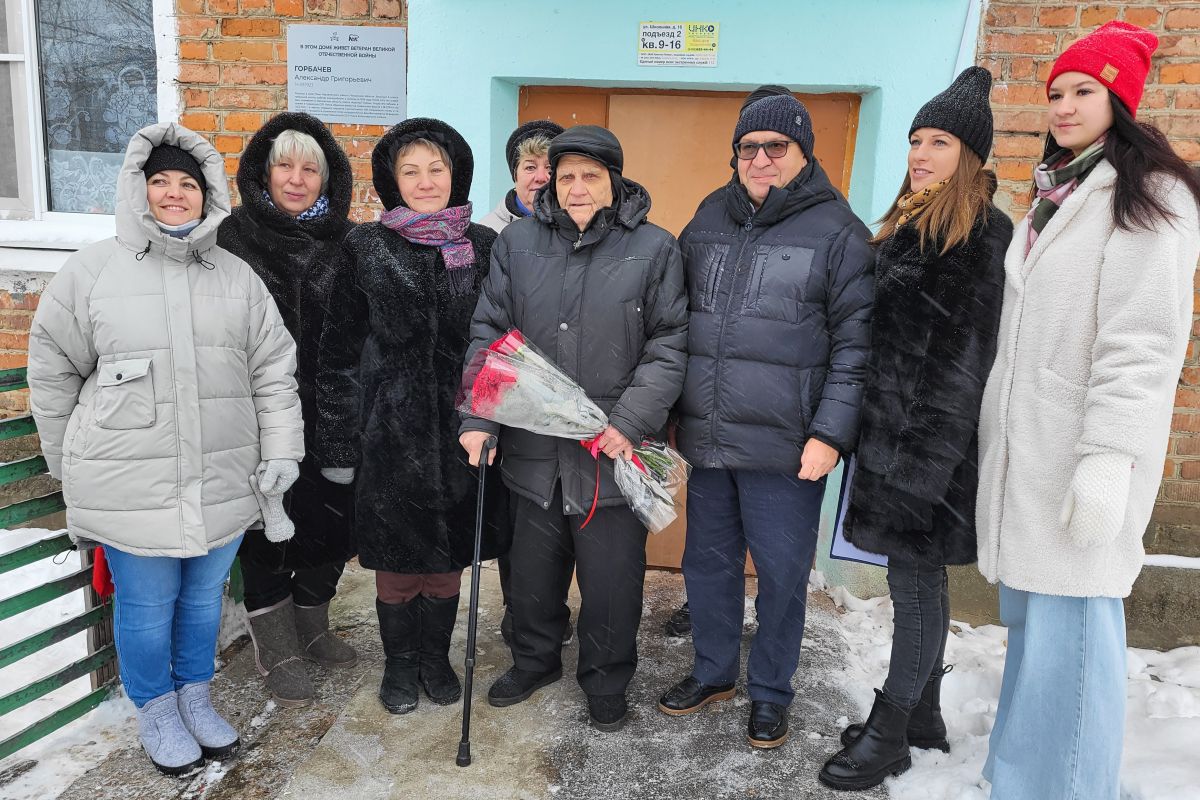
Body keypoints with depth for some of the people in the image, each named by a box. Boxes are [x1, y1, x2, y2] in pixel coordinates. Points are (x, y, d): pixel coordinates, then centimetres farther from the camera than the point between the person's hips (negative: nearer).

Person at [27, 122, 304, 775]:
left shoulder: (237, 276, 6)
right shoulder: (92, 270, -2)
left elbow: (273, 370, 6)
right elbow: (52, 371, 4)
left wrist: (281, 450, 0)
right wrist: (70, 466, 8)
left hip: (222, 482, 3)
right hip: (130, 487, -2)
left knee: (204, 596, 17)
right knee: (147, 605, 11)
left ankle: (195, 696, 39)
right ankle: (155, 710, 35)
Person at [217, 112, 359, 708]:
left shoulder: (346, 242, 4)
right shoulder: (235, 237, -1)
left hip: (332, 415, 2)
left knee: (333, 524, 11)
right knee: (268, 531, 7)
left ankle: (311, 627, 36)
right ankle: (277, 650, 27)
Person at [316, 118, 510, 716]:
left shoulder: (484, 247, 3)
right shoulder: (365, 248, -1)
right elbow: (340, 349, 0)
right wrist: (338, 441, -2)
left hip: (460, 426, 2)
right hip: (391, 429, -1)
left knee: (448, 554, 13)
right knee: (397, 555, 10)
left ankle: (436, 656, 34)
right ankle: (400, 662, 31)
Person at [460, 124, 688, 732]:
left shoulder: (654, 248, -3)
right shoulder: (517, 242, 3)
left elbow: (669, 346, -5)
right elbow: (489, 335, 4)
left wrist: (630, 422, -14)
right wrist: (479, 420, -5)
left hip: (615, 453, -2)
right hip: (535, 448, 3)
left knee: (611, 579, 10)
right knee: (533, 569, 19)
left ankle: (606, 683, 35)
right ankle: (534, 660, 45)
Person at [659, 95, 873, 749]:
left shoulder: (837, 230, -3)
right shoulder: (708, 220, 11)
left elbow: (855, 344, -6)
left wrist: (830, 434, -12)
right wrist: (665, 411, 12)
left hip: (784, 448, -4)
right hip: (705, 438, 5)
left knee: (781, 574, 8)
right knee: (707, 562, 16)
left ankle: (770, 692, 30)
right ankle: (713, 673, 37)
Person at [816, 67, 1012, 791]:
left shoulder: (985, 236, -11)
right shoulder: (909, 227, 15)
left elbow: (964, 360, -15)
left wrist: (924, 461, -17)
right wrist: (875, 439, 14)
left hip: (930, 445, -8)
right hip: (889, 434, 8)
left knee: (914, 580, 3)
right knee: (921, 579, 16)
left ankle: (890, 733, 18)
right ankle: (925, 715, 32)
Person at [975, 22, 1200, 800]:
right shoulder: (1054, 197, 19)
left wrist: (1108, 458, -22)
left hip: (1081, 458, -8)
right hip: (1024, 449, 8)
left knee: (1068, 627, -5)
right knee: (1027, 616, 13)